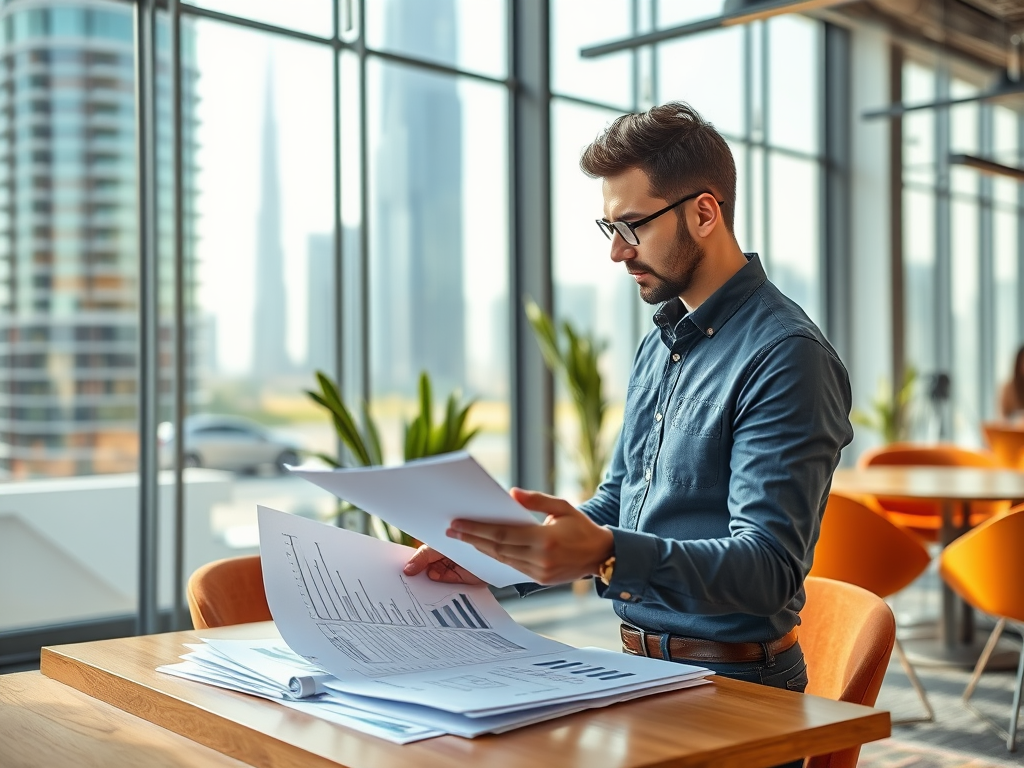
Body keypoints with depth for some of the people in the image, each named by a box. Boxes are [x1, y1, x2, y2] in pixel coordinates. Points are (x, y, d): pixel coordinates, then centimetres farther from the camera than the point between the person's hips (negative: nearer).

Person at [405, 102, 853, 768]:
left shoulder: (786, 356, -15)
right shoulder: (658, 346, 12)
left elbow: (769, 566, -23)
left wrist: (607, 556, -36)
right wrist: (497, 560, 3)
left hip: (733, 686, -7)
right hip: (640, 664, 7)